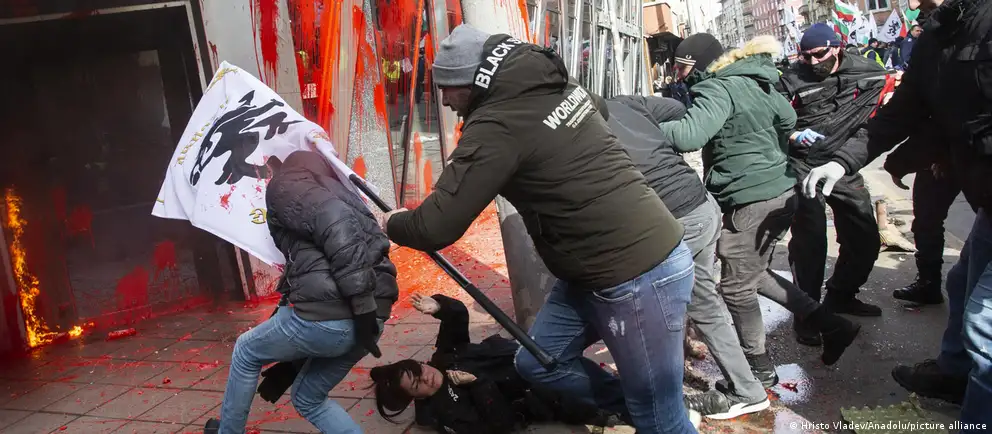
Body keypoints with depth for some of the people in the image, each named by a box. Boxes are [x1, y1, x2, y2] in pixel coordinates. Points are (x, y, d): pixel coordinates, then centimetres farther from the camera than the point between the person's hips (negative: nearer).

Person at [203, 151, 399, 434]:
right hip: (374, 314, 7)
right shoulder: (341, 195, 29)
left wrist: (361, 304, -19)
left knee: (246, 351, 24)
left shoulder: (287, 186, 4)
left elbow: (337, 230, -17)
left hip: (327, 317, -7)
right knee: (308, 397, 28)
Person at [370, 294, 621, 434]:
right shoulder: (443, 412, -14)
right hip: (533, 401, -6)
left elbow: (459, 313, -4)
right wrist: (477, 383, -27)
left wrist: (439, 307, -24)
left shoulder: (444, 358, 3)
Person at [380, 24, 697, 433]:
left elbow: (435, 228, -20)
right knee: (537, 362, 18)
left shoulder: (498, 126, -22)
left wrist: (394, 224, 3)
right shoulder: (555, 86, 5)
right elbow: (600, 106, 30)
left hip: (639, 278, -10)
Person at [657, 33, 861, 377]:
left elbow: (689, 134, -33)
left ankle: (760, 368, 19)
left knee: (736, 286, 5)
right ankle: (832, 325, 22)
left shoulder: (718, 88, -16)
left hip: (750, 202, -10)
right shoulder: (753, 81, 12)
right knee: (755, 273, 23)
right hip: (781, 191, 10)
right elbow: (788, 118, 25)